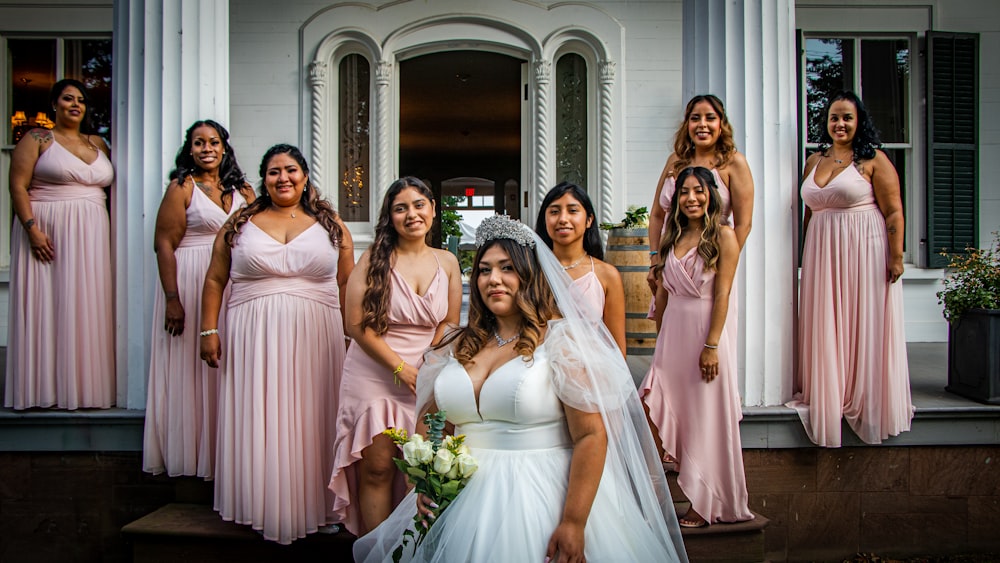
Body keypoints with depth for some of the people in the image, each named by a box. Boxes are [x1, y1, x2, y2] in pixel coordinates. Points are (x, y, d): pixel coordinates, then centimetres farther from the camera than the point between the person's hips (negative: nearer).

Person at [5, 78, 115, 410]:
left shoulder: (98, 144, 16)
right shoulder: (37, 139, 3)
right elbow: (18, 186, -5)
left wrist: (109, 230, 6)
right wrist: (32, 229, -15)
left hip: (91, 235, 4)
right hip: (47, 233, -4)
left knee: (87, 306, 3)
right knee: (46, 306, -2)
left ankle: (84, 384, 9)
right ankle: (45, 388, 3)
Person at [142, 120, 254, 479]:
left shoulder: (241, 190, 13)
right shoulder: (182, 187, -1)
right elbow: (164, 244, -8)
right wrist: (172, 299, -16)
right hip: (191, 284, -5)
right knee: (191, 366, 1)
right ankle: (189, 454, 13)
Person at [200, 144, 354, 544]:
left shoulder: (330, 225, 8)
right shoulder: (240, 224, 9)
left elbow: (348, 285, 7)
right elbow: (215, 280, 9)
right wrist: (209, 330, 1)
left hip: (315, 339, 0)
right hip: (253, 340, 1)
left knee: (310, 424, 4)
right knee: (257, 422, 4)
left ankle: (312, 505, 16)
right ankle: (261, 506, 17)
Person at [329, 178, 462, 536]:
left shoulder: (447, 262, 5)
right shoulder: (374, 259, -4)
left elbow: (450, 323, 8)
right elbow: (357, 325, -8)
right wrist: (401, 368, -13)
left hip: (426, 380, 3)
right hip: (374, 377, -2)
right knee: (377, 469, 1)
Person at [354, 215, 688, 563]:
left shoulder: (562, 339, -8)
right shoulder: (458, 348, 9)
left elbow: (591, 436, -14)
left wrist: (574, 523, -20)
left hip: (543, 500, -5)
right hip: (464, 500, 5)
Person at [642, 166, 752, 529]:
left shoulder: (723, 235, -5)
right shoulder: (672, 237, 13)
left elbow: (722, 295, -11)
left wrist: (711, 345, -17)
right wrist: (662, 339, 9)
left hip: (704, 330, -6)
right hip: (671, 330, 6)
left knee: (705, 418, 3)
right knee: (658, 410, 3)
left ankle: (707, 505, 16)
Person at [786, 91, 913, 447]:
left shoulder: (873, 160, -3)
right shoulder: (815, 161, 13)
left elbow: (894, 212, -7)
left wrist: (896, 256, -13)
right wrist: (807, 255, 13)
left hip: (865, 252, -5)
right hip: (822, 254, 5)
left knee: (865, 327, 1)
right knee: (825, 330, 8)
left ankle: (866, 404, 14)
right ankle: (828, 401, 19)